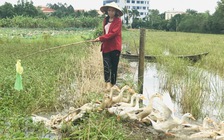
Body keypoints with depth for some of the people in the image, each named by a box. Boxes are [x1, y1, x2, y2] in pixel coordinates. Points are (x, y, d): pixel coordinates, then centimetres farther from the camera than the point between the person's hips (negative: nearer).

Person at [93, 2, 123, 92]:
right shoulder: (106, 20, 15)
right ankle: (108, 83, -15)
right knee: (106, 65, -9)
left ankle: (113, 84, 16)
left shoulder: (118, 21, -6)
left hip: (114, 47, -5)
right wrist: (103, 42, 10)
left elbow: (113, 33, -17)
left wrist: (101, 38, -21)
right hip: (106, 46, 5)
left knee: (114, 66, 4)